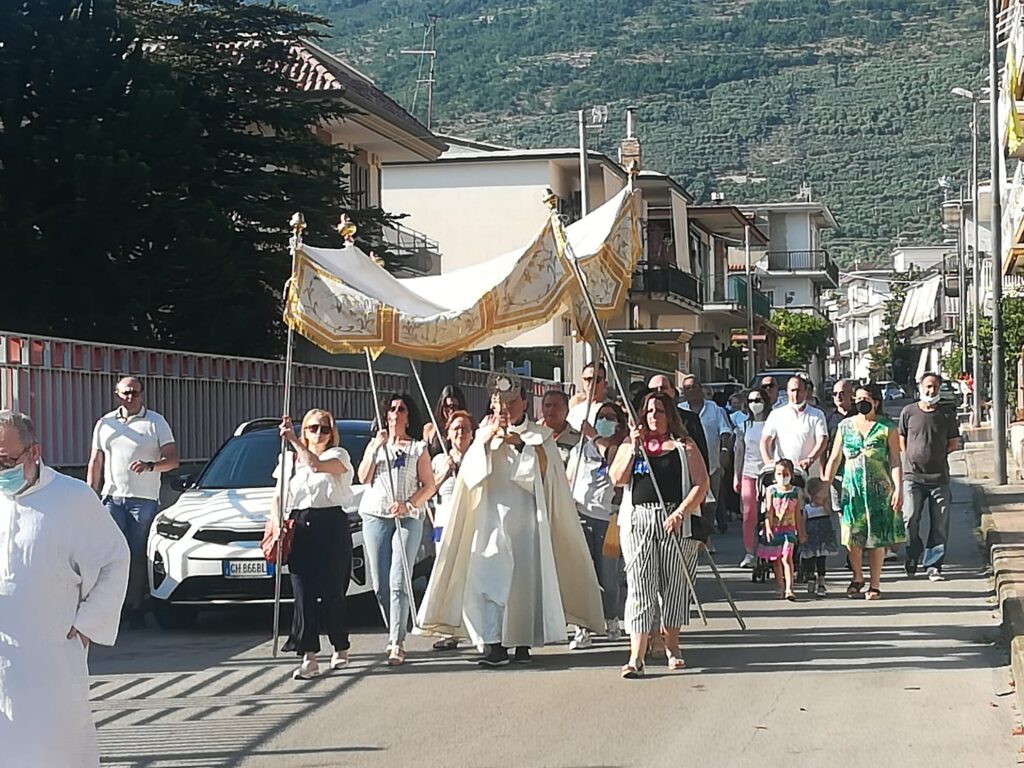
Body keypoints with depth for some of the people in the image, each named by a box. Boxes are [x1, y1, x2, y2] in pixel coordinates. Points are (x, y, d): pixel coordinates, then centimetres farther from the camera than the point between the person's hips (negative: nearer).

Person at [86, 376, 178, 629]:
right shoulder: (105, 424, 14)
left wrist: (150, 466, -18)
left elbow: (172, 459, 1)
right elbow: (95, 463, 18)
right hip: (112, 497, 2)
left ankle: (136, 609, 3)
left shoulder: (156, 423, 6)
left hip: (144, 500, -2)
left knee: (138, 556, -3)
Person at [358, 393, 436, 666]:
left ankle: (397, 643, -18)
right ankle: (394, 635, 16)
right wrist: (376, 447, -5)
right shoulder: (375, 444, 18)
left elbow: (429, 486, 4)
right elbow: (363, 478, 5)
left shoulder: (418, 448, 10)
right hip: (375, 517, 3)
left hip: (408, 518, -3)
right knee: (380, 584, 2)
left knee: (398, 582, -14)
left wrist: (409, 504, -12)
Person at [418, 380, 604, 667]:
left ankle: (523, 643, 8)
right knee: (488, 577, -12)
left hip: (527, 517, -1)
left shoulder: (539, 436, 8)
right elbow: (470, 470, 0)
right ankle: (494, 644, -16)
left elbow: (544, 470, -7)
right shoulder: (485, 433, 13)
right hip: (491, 517, 1)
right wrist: (487, 437, -13)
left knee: (526, 578, -2)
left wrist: (521, 444, -17)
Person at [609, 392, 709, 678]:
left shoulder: (684, 446, 7)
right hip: (638, 521, 1)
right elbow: (617, 479, 3)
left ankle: (672, 646, 22)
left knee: (674, 585, 4)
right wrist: (634, 448, -7)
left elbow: (701, 484, -1)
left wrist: (680, 513, -13)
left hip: (676, 522, -1)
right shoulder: (631, 445, 15)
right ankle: (636, 657, -13)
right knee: (639, 586, -8)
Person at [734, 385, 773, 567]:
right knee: (749, 514, -3)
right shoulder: (744, 426, 13)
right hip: (748, 473, 3)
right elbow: (739, 452, 17)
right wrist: (736, 476, 15)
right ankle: (749, 553, 1)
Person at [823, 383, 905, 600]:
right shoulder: (846, 426, 9)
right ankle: (857, 577, 19)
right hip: (852, 488, 2)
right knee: (851, 535, -3)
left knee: (877, 537, 0)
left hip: (879, 489, -2)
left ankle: (874, 585, 11)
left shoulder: (887, 428, 0)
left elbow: (895, 461, -2)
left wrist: (898, 489, -11)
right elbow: (835, 458, 11)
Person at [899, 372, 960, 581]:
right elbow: (900, 440, 13)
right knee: (910, 519, -5)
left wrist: (936, 455, 3)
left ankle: (933, 565, 5)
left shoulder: (947, 414, 6)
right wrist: (912, 458, 2)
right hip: (913, 476, -1)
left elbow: (954, 443, 11)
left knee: (940, 524, -1)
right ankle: (913, 556, 17)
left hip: (939, 477, 1)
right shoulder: (908, 412, 5)